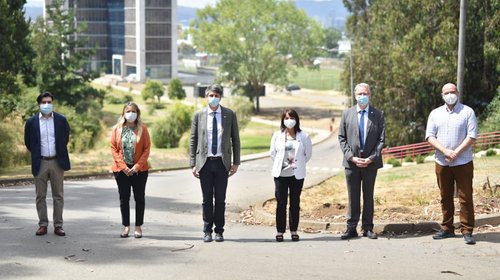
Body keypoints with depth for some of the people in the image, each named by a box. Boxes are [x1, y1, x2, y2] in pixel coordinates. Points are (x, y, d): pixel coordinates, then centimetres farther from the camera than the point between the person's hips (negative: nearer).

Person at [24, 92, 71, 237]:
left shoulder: (61, 120, -1)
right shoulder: (31, 122, -2)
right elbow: (28, 142, 11)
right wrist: (37, 154, 13)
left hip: (57, 162, 0)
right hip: (40, 163, 0)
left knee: (58, 196, 3)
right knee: (40, 196, 4)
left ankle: (58, 225, 8)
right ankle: (43, 225, 11)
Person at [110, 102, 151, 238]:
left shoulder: (142, 129, 1)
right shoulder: (117, 129, 4)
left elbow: (147, 149, -2)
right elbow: (113, 148, 0)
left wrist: (137, 166, -11)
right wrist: (123, 166, -9)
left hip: (139, 169, -1)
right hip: (121, 169, 1)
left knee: (139, 198, 4)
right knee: (124, 199, 6)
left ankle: (138, 226, 12)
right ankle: (126, 226, 14)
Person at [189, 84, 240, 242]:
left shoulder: (230, 115, 3)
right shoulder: (199, 115, 3)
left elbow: (235, 139, 7)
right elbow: (193, 140, 5)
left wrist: (236, 162, 3)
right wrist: (193, 164, 0)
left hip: (222, 162, 0)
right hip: (204, 162, 0)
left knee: (220, 199, 4)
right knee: (207, 199, 5)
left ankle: (219, 231, 13)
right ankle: (207, 231, 13)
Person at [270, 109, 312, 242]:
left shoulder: (303, 136, -1)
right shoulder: (277, 135, 3)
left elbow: (308, 154, 9)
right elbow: (273, 153, 13)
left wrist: (298, 164, 8)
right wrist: (280, 164, 9)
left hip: (297, 174, 0)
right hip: (280, 174, 1)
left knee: (295, 203, 5)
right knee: (281, 203, 1)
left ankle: (294, 231, 13)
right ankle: (280, 231, 8)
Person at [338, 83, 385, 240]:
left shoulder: (378, 114, 2)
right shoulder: (347, 114, 4)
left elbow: (381, 139, -1)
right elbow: (342, 138, 2)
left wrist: (371, 158, -12)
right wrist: (351, 157, -9)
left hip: (371, 162, 0)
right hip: (351, 162, 0)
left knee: (368, 196, 8)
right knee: (353, 197, 5)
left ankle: (368, 228, 13)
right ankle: (351, 228, 9)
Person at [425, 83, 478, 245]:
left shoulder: (467, 112, 0)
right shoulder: (435, 114, 10)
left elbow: (472, 136, -6)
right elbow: (430, 136, 2)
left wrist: (456, 152, -15)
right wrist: (445, 151, -13)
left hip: (463, 162, -3)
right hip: (442, 163, 3)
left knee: (465, 198, -4)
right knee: (445, 197, 9)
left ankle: (467, 231, -1)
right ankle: (447, 229, 18)